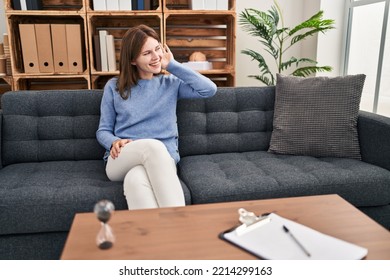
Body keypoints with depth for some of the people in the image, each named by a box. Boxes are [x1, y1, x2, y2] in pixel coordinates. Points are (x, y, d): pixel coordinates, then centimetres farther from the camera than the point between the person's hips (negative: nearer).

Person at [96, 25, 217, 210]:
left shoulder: (171, 83, 12)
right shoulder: (114, 87, 12)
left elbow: (209, 89, -3)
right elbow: (103, 130, 13)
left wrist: (172, 65, 3)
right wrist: (114, 142, -13)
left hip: (162, 159, 0)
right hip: (120, 161, 0)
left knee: (135, 181, -38)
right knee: (153, 146, -37)